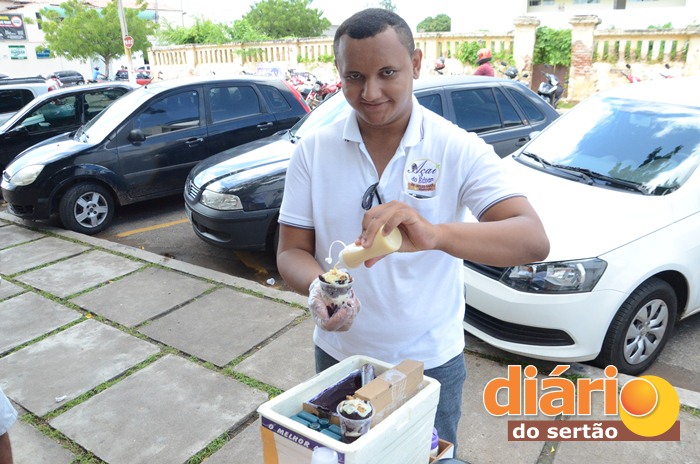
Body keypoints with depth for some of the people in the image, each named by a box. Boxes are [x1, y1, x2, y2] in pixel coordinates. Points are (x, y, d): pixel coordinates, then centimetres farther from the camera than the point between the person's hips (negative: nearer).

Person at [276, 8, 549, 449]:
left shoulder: (460, 149, -15)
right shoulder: (313, 150, -8)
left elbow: (534, 241, -26)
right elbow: (291, 252, -6)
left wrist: (434, 235, -45)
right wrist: (316, 287, -30)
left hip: (430, 362, -1)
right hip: (339, 355, 2)